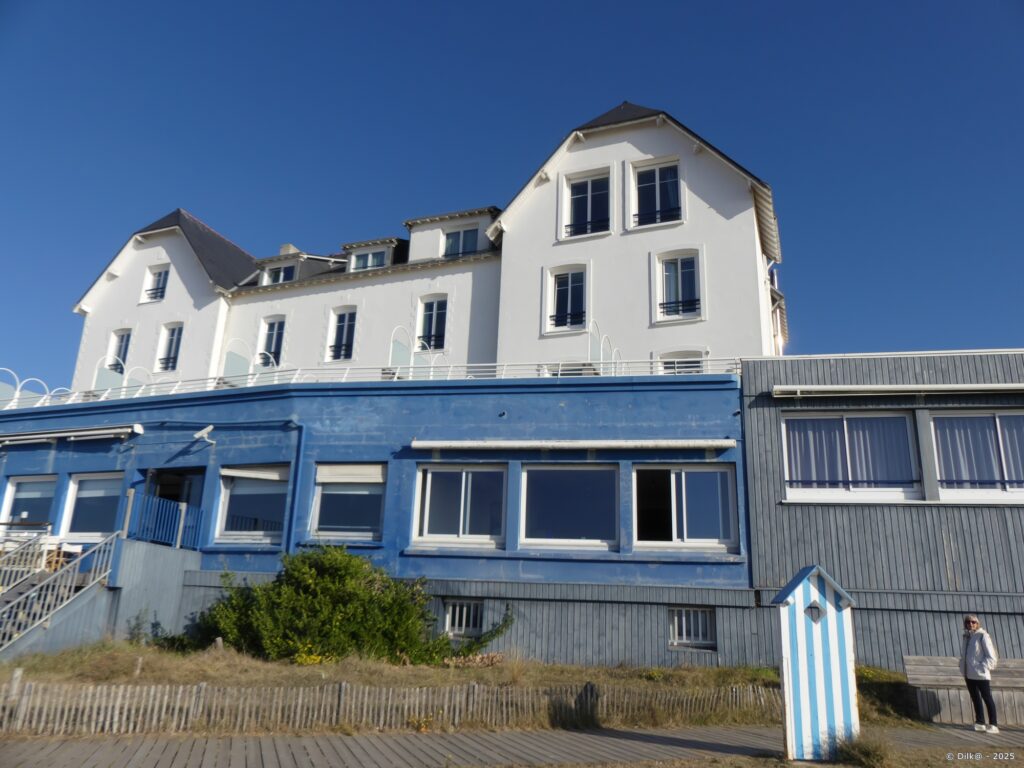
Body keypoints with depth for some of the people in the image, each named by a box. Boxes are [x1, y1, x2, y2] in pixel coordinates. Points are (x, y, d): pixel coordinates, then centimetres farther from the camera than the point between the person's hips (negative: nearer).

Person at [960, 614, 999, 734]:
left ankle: (993, 725, 5)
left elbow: (991, 656, -11)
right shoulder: (966, 637, 12)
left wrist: (982, 668, -18)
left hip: (981, 674, -7)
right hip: (969, 674, 7)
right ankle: (980, 723, 21)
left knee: (987, 698, -1)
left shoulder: (982, 636, -8)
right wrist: (962, 668, 6)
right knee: (975, 698, 13)